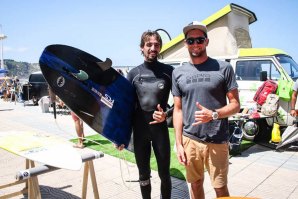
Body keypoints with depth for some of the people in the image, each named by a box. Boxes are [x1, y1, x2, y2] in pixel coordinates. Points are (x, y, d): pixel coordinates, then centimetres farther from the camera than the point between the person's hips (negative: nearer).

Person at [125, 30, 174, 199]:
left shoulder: (169, 71, -2)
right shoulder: (133, 73, 2)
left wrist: (166, 114, -17)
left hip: (160, 129, -1)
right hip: (139, 131, 2)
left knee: (164, 174, 9)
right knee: (144, 175, 15)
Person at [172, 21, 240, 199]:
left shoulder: (224, 68, -3)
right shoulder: (178, 73, 6)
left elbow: (235, 105, -2)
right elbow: (178, 109, 7)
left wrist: (213, 114, -21)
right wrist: (179, 143, 3)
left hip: (217, 141, -2)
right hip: (190, 140, 3)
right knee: (196, 184, 16)